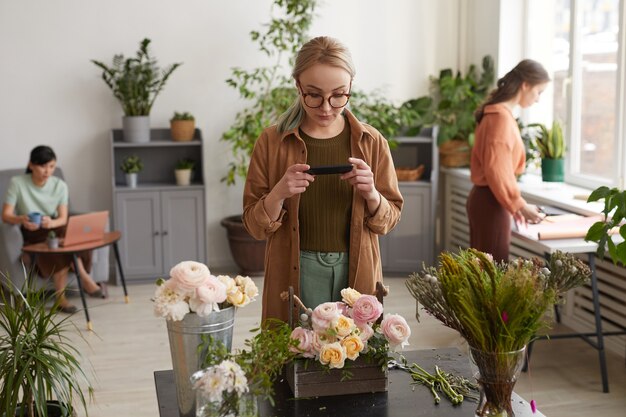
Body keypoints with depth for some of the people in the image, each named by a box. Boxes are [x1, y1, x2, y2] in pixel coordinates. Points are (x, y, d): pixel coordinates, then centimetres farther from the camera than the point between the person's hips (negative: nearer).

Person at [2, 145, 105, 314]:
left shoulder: (60, 185, -2)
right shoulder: (17, 183, -9)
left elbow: (63, 218, -8)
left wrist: (51, 223, -32)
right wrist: (21, 220, -37)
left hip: (54, 229, 3)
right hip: (31, 235, -3)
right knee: (65, 241, -33)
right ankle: (85, 278, -22)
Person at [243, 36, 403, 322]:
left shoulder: (372, 142, -1)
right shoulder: (271, 142, -4)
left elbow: (389, 219, 4)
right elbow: (255, 226, -1)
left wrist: (371, 195, -16)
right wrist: (278, 195, -21)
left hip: (357, 274, 1)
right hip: (295, 276, -1)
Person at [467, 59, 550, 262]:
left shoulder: (495, 113, 14)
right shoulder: (502, 117, -15)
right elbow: (496, 170, -22)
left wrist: (515, 204, 15)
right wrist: (519, 205, -13)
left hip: (483, 198, 10)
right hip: (491, 203, -10)